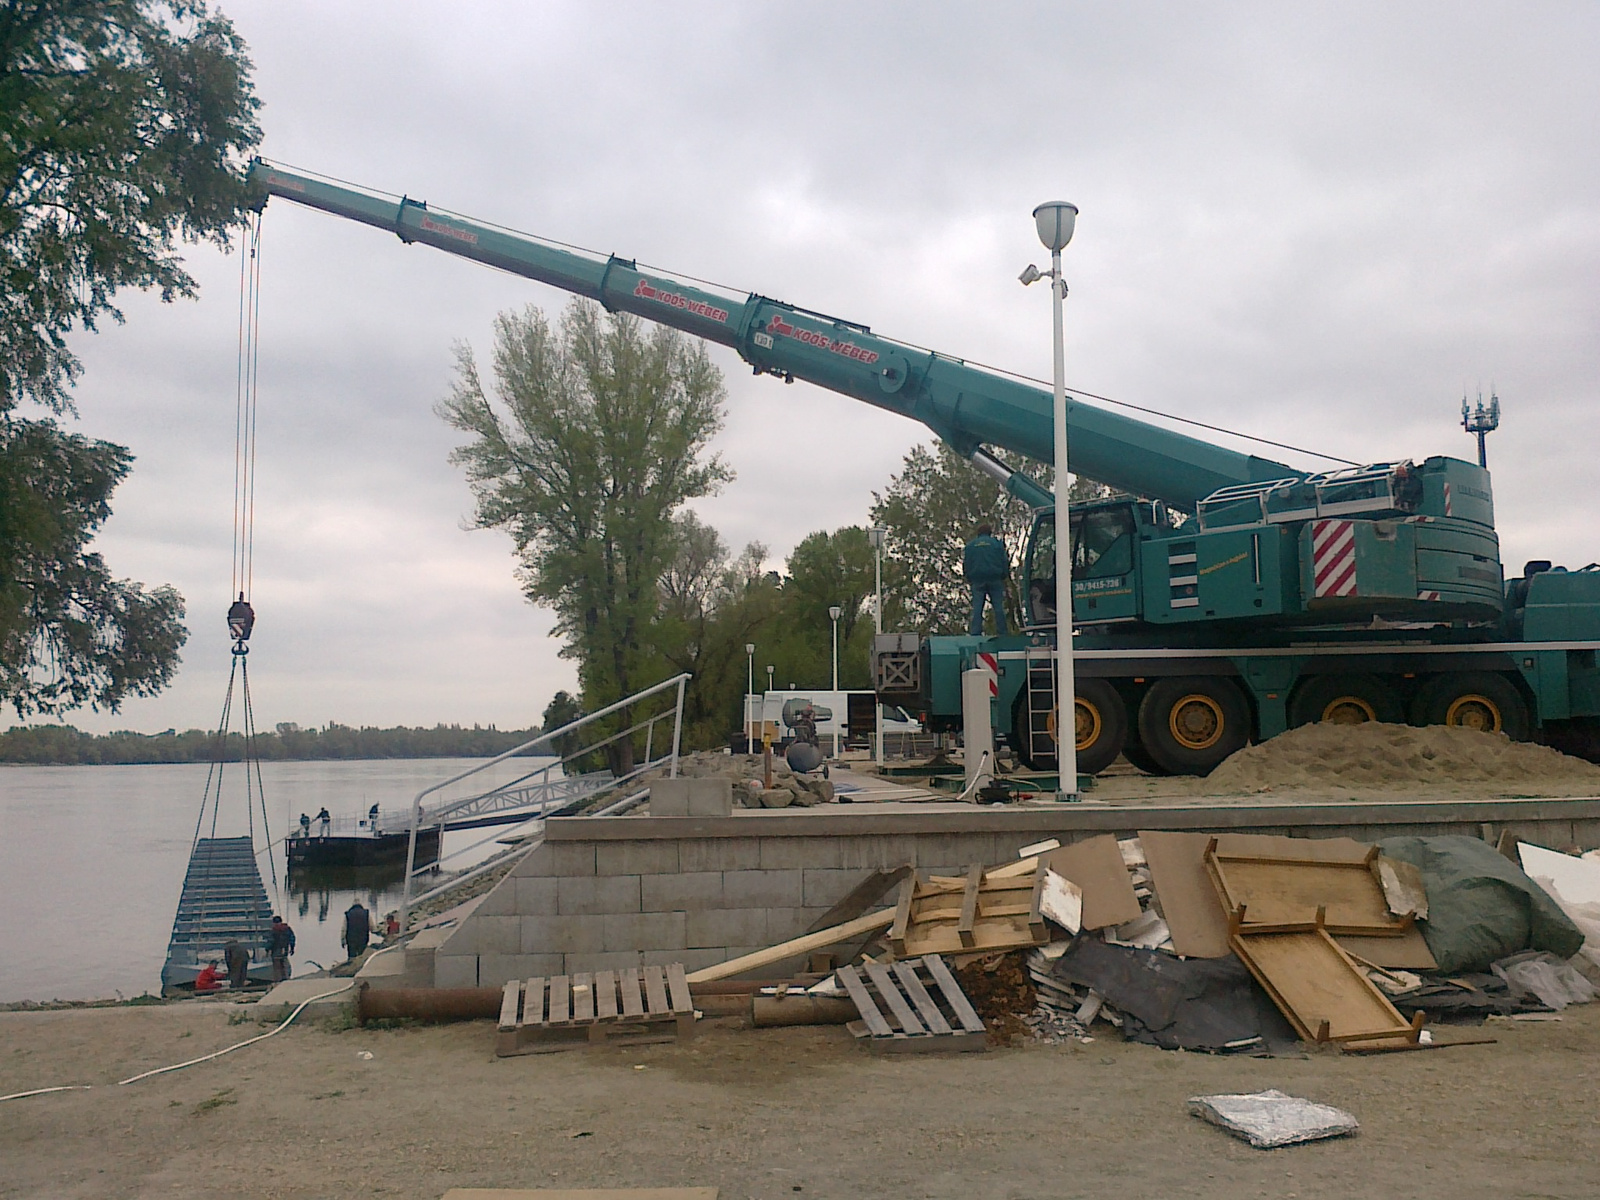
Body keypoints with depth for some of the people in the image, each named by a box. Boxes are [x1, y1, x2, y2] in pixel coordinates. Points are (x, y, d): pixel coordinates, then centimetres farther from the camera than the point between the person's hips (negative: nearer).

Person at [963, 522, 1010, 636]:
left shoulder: (970, 545, 10)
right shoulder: (997, 543, 4)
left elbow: (965, 564, 11)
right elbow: (1004, 562, 3)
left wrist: (969, 580, 17)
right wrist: (1004, 576, 13)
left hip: (977, 580, 1)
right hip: (995, 579, -1)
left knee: (977, 608, 0)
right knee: (999, 607, 1)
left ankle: (975, 634, -8)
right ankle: (1002, 634, -1)